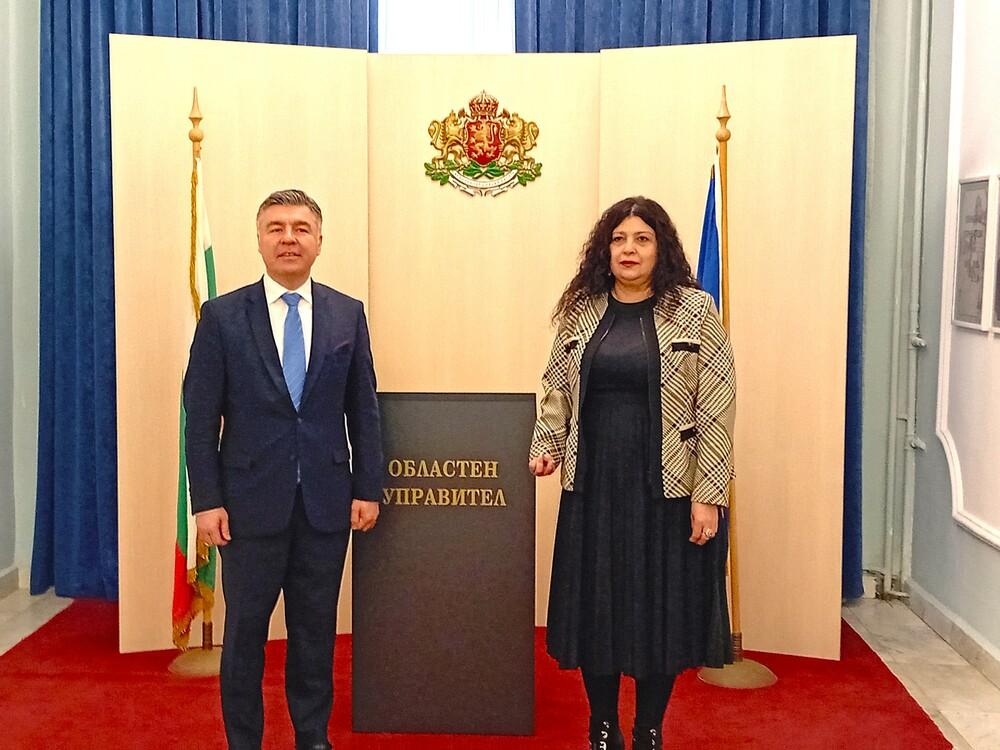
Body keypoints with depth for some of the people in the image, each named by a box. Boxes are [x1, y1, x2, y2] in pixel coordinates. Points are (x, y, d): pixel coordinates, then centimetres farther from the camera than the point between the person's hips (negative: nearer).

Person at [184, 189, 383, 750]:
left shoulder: (348, 314, 4)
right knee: (245, 629, 9)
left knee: (317, 628, 12)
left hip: (327, 502, 2)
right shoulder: (223, 316, -1)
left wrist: (368, 488, 1)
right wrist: (207, 501, -7)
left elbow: (364, 410, 6)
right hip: (253, 500, -1)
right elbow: (201, 417, -2)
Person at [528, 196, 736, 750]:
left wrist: (707, 495, -11)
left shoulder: (693, 310, -4)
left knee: (660, 604, 6)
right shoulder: (581, 311, 7)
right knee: (595, 604, 8)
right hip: (593, 483, 3)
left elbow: (715, 408, -7)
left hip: (666, 486, -3)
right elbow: (556, 390, 16)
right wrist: (546, 446, 0)